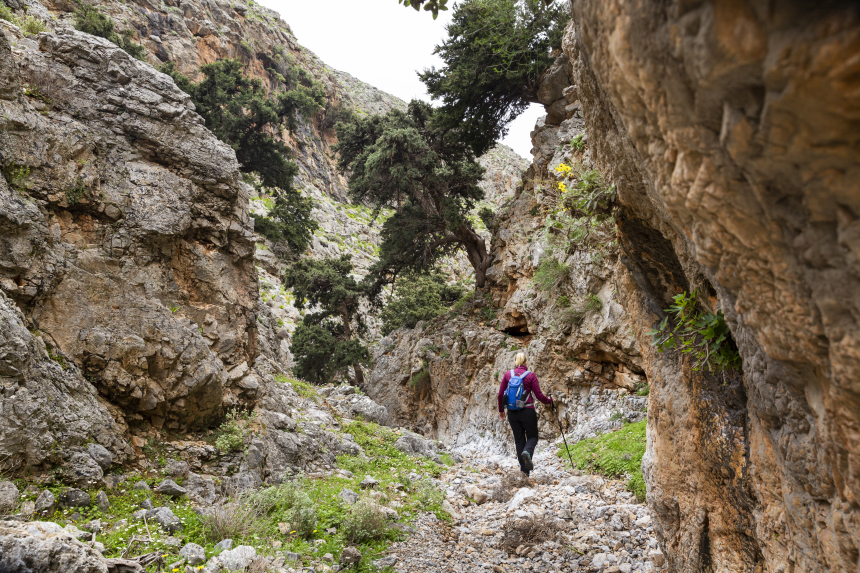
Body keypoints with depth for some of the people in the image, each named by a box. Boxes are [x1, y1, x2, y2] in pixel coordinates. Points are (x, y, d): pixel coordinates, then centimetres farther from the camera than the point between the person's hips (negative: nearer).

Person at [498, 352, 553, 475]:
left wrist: (501, 410, 14)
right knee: (532, 436, 13)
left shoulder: (507, 374, 1)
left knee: (519, 439, 13)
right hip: (527, 411, -2)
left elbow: (500, 394, 1)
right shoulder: (531, 375, -5)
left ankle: (524, 470, 9)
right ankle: (527, 452, -20)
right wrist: (549, 401, 14)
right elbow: (539, 395, -6)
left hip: (512, 412, 3)